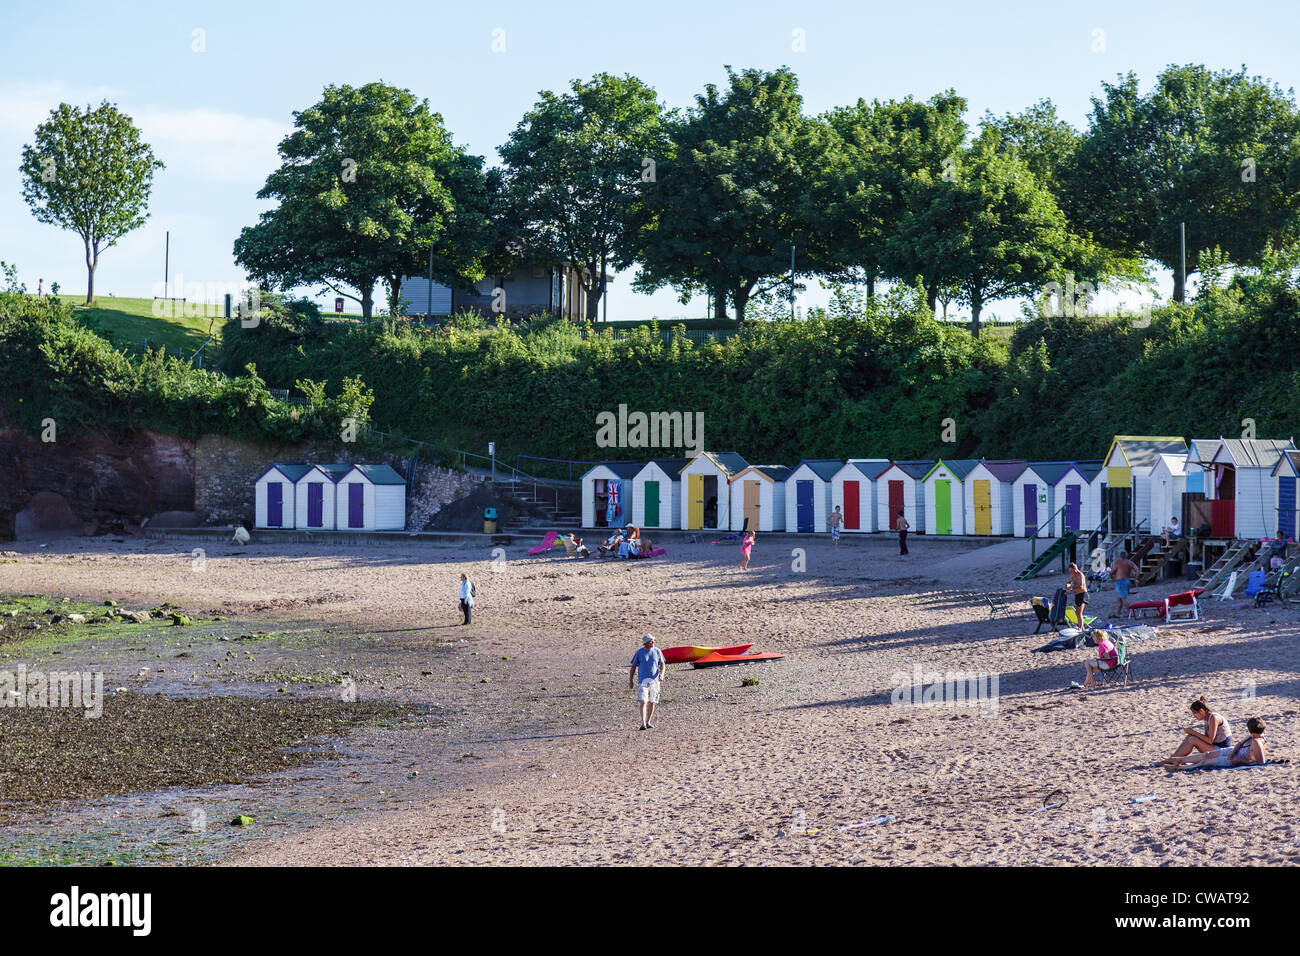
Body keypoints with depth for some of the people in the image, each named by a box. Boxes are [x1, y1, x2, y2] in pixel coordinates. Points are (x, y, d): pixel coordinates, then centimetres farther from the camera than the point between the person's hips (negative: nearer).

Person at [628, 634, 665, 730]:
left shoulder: (657, 651, 6)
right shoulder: (639, 653, 0)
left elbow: (662, 664, 9)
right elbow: (633, 667, 5)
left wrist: (661, 674, -11)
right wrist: (630, 681, 3)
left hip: (654, 680, 3)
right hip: (643, 681, -3)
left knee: (652, 703, 8)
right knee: (643, 702, -14)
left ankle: (648, 722, 21)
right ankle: (643, 723, -22)